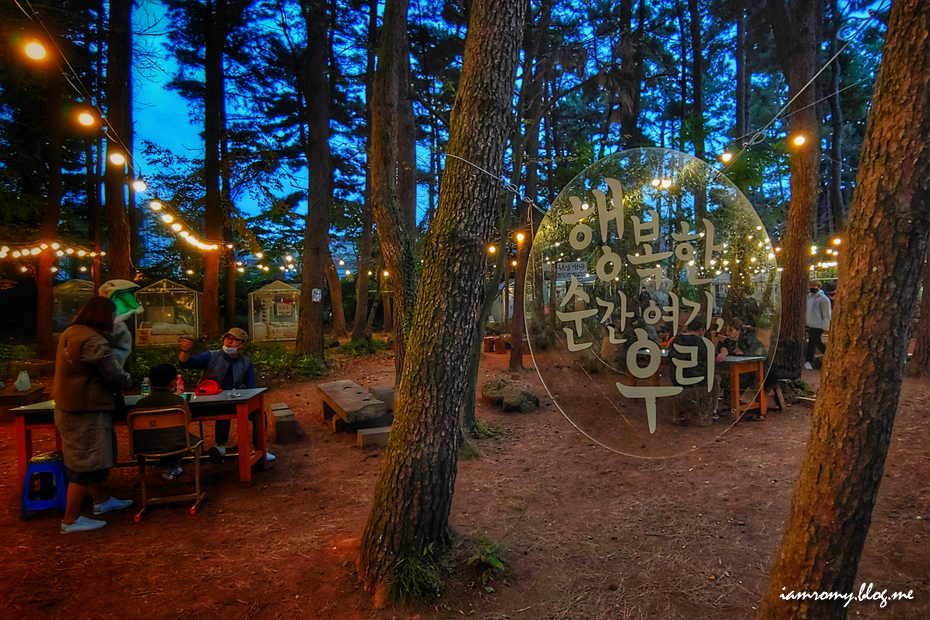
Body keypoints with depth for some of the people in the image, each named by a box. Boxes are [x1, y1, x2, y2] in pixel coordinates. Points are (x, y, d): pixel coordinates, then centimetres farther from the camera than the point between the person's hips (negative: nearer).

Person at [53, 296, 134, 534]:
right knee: (85, 464, 2)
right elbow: (115, 375, -21)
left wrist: (114, 384, 9)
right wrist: (129, 382, 1)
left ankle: (102, 500, 37)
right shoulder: (93, 341, -24)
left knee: (90, 458, 22)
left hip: (70, 407, 10)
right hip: (86, 410, -10)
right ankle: (71, 520, 13)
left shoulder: (70, 333, 7)